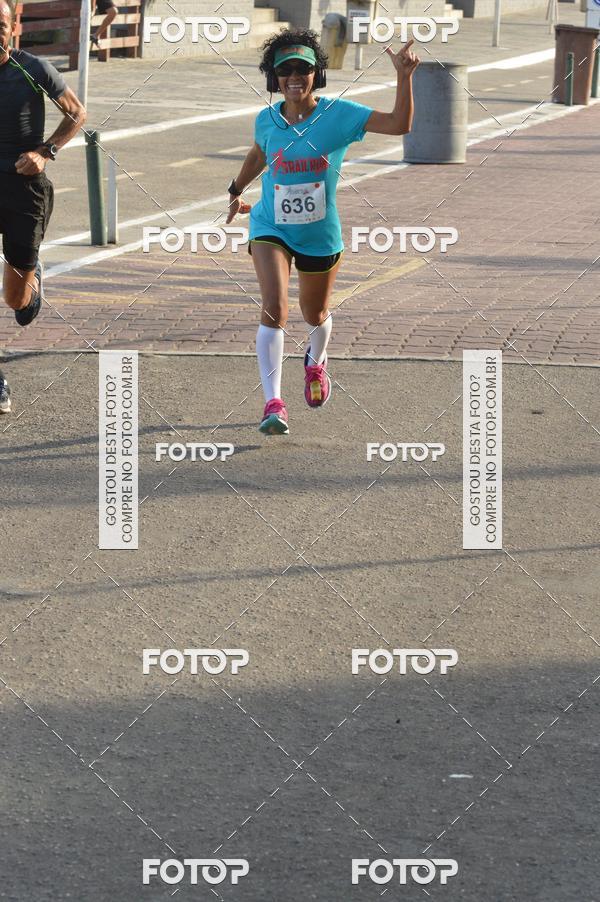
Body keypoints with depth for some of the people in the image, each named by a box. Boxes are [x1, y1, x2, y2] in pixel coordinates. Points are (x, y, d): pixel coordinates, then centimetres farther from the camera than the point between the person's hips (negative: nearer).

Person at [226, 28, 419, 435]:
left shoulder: (339, 114, -12)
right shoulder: (267, 120, -4)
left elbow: (400, 124, -23)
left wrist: (405, 77, -34)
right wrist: (237, 190, 35)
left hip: (321, 234, 0)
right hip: (271, 228, 0)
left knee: (316, 315, 19)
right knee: (274, 308, -21)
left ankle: (316, 361, 56)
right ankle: (273, 404, -23)